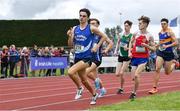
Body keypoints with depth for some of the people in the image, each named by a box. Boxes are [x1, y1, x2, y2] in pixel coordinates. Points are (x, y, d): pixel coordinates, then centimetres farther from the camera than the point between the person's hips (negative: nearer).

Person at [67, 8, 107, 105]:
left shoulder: (91, 28, -6)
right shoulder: (75, 29, 6)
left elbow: (104, 37, 4)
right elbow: (70, 44, 7)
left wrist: (96, 47, -4)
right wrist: (70, 36, -12)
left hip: (86, 58, -6)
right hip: (77, 57, 6)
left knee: (70, 72, -26)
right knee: (84, 80, 16)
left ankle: (79, 88, -1)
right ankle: (94, 95, 39)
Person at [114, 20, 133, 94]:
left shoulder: (131, 36, -11)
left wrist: (127, 48, -28)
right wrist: (116, 50, 10)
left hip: (127, 57, -5)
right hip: (120, 56, 5)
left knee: (121, 73, -13)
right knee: (117, 74, 1)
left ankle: (121, 88, 6)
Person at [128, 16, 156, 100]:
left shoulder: (149, 36, -4)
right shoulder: (136, 34, 3)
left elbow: (154, 49, 0)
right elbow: (131, 43, 17)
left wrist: (146, 45, -17)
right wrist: (129, 52, 4)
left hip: (143, 58, -4)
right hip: (134, 57, 4)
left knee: (136, 75, -18)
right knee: (134, 77, 2)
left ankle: (134, 93, -2)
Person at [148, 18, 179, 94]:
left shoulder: (170, 32, -10)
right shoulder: (160, 32, 8)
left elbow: (176, 42, -15)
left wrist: (167, 46, -25)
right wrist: (156, 46, 12)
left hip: (168, 53, -4)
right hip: (160, 52, 4)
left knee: (167, 72, 7)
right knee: (157, 69, -11)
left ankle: (174, 63, 38)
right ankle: (155, 88, -7)